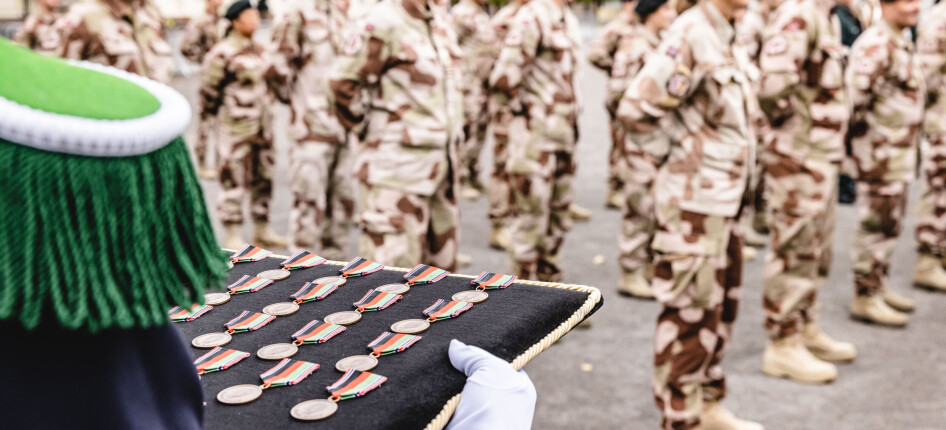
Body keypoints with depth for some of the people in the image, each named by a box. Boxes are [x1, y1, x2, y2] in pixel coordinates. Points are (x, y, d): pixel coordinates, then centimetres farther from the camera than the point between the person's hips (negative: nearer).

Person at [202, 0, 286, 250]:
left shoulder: (258, 50, 11)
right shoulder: (223, 53, -15)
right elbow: (209, 88, -10)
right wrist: (213, 112, 0)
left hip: (261, 124, 8)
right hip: (236, 126, -8)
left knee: (263, 179, 14)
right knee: (234, 182, -2)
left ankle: (263, 232, 25)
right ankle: (233, 237, 6)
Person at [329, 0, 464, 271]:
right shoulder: (385, 22, -14)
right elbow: (342, 83, -13)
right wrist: (362, 125, -1)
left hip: (441, 165, 8)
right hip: (399, 165, -8)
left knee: (443, 261, 16)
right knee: (393, 261, -4)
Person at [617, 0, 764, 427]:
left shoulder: (725, 38, 10)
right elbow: (635, 109, -23)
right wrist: (688, 138, -9)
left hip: (725, 201, 9)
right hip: (694, 203, -9)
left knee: (721, 308, 19)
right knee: (691, 315, 1)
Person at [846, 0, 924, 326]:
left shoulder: (902, 43, 14)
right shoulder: (876, 43, -19)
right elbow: (855, 90, -27)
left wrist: (909, 145, 19)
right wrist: (858, 128, -16)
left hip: (900, 150, 10)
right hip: (879, 151, -10)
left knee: (890, 225, 17)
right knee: (877, 226, -3)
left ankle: (879, 287, 29)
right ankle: (865, 298, 5)